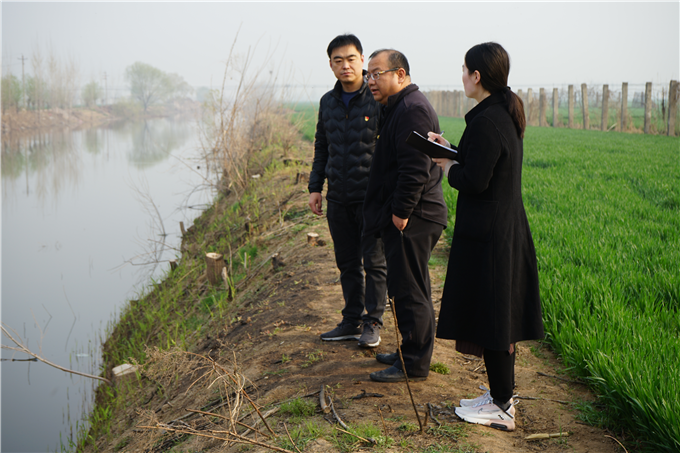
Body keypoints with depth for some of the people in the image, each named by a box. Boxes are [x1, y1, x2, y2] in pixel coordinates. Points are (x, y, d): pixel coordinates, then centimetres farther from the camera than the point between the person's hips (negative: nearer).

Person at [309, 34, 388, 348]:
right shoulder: (327, 102, 10)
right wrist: (315, 187, 13)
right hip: (338, 198, 6)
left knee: (374, 262, 2)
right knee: (347, 263, 12)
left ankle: (372, 323, 14)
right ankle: (352, 321, 24)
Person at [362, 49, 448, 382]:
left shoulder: (412, 109, -17)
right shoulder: (397, 108, 19)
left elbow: (416, 168, -24)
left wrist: (401, 212, -21)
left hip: (411, 220, -11)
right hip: (404, 217, 11)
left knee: (408, 290, -5)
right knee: (409, 289, 17)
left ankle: (414, 364, 4)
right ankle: (411, 352, 28)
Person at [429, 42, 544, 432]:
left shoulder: (486, 121, -21)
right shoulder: (507, 112, 10)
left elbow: (475, 181, -22)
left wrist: (447, 166, -5)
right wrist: (451, 149, 15)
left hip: (486, 235, -10)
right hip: (509, 228, 10)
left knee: (489, 317, 0)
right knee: (500, 315, 17)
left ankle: (501, 408, 11)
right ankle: (503, 394, 29)